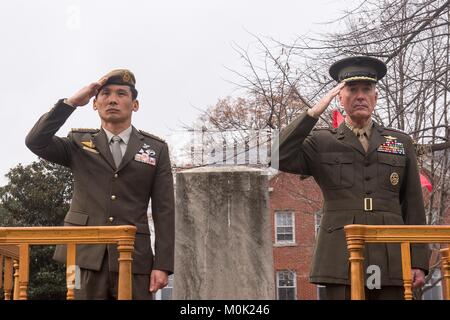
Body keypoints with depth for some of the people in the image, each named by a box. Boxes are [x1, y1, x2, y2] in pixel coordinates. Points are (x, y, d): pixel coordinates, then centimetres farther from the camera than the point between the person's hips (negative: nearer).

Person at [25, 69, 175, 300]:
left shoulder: (156, 149, 10)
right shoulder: (80, 144, 12)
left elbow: (164, 212, 5)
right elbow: (35, 141, -6)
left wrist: (162, 265, -3)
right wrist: (72, 102, -8)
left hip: (133, 257, 0)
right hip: (85, 255, 0)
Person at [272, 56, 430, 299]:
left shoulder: (402, 143, 17)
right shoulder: (321, 142, 11)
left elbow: (414, 208, 13)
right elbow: (278, 157, -8)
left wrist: (419, 262, 5)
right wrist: (314, 112, -7)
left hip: (391, 262, 2)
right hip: (341, 261, -2)